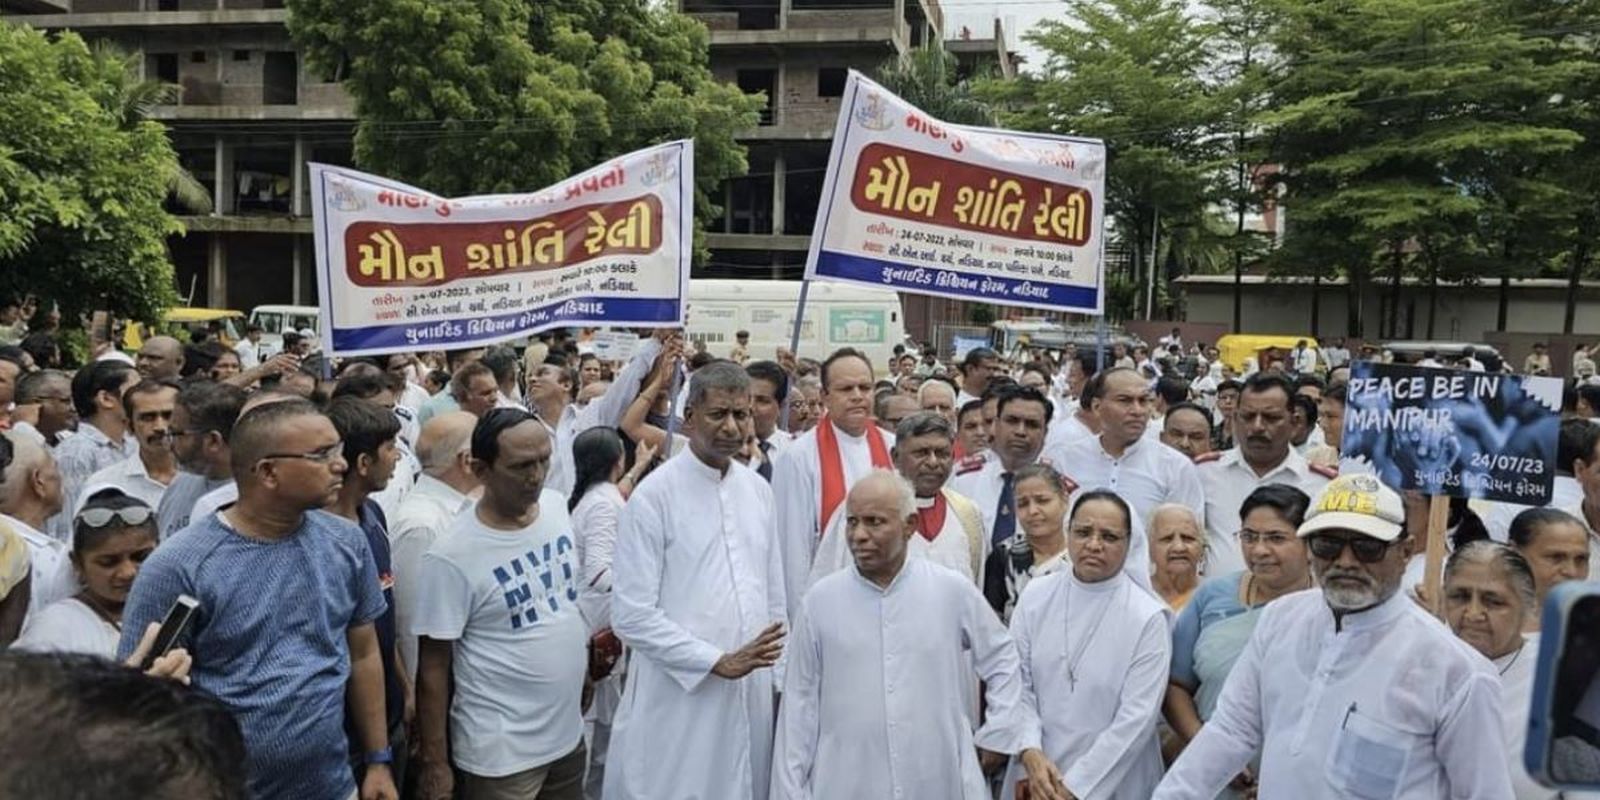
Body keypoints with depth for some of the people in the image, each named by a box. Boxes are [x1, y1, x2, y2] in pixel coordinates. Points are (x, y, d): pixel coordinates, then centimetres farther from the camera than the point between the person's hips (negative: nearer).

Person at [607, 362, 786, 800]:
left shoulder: (759, 489, 6)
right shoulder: (654, 495, -11)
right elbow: (631, 615, -14)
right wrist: (717, 662, -15)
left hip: (752, 693, 5)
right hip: (679, 696, -5)